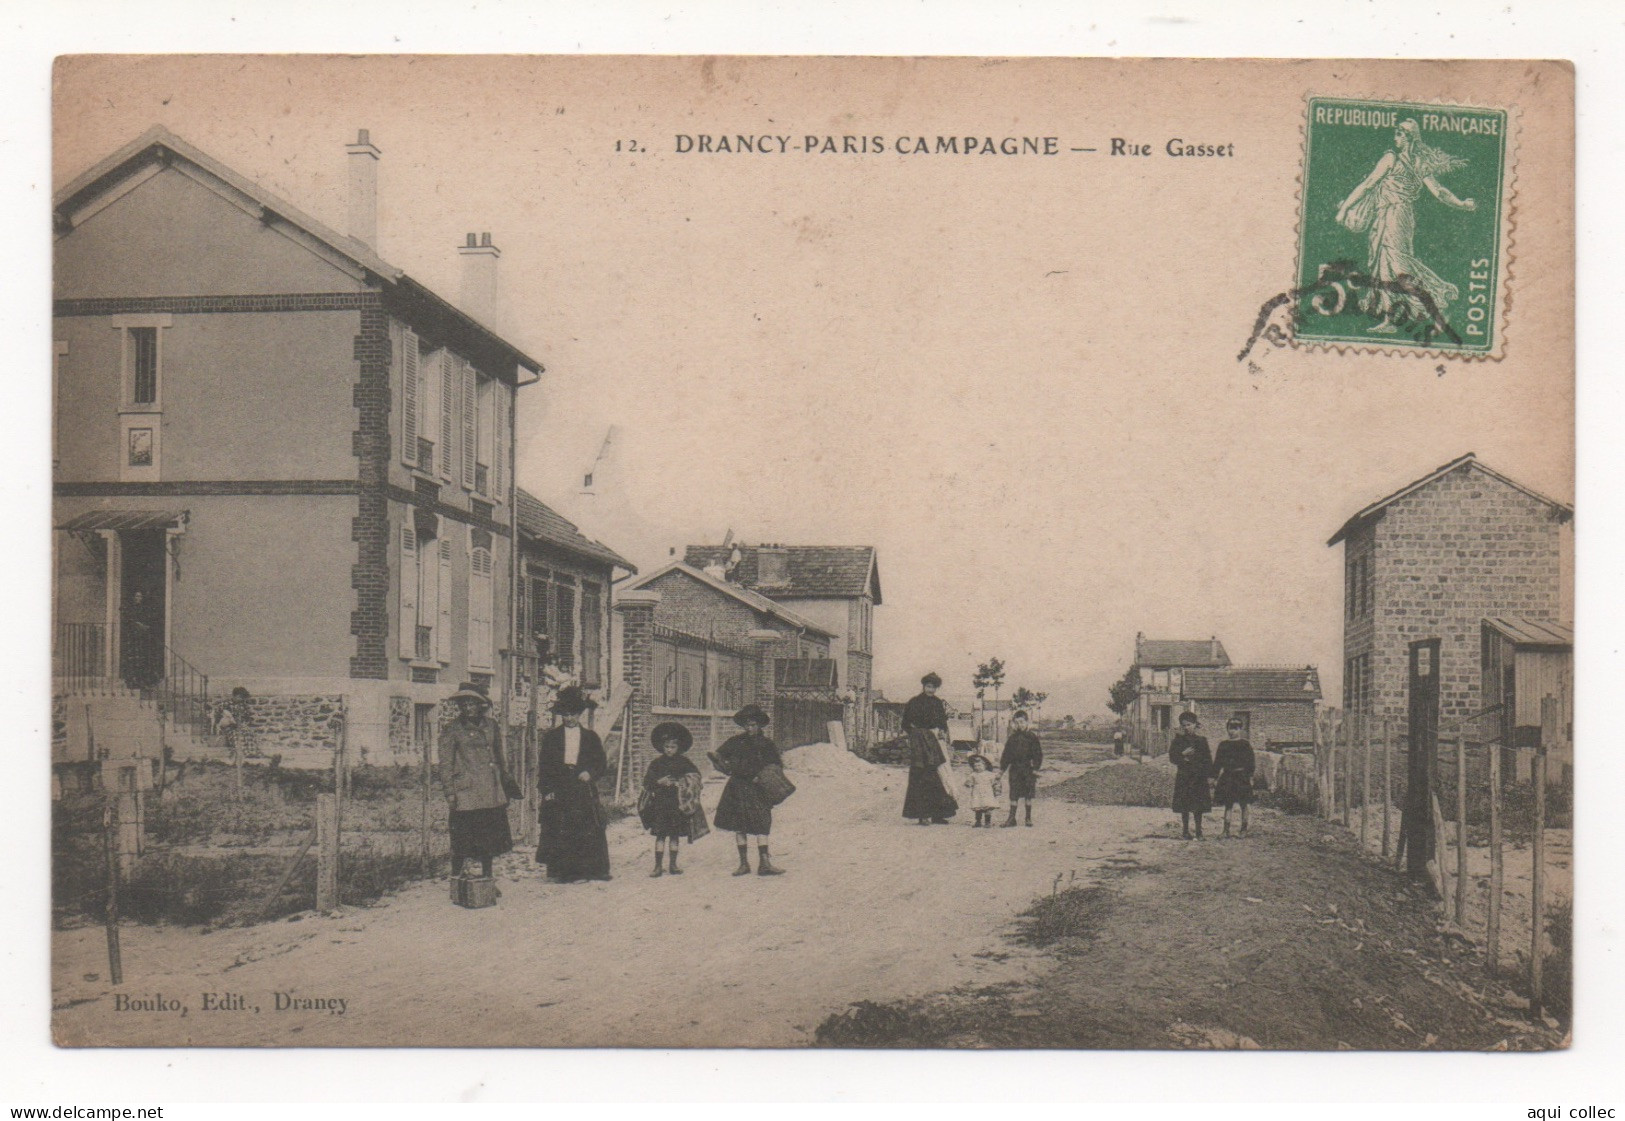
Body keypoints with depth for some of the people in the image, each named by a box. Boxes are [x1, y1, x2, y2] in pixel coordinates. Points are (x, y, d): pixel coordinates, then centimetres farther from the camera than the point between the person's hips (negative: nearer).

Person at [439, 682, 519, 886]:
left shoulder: (491, 726, 12)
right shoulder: (452, 730, -1)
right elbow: (445, 763, -2)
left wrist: (507, 782, 19)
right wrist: (449, 791, -8)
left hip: (491, 793, 5)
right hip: (466, 793, -5)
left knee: (490, 837, 7)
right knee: (462, 842, -4)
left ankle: (487, 879, 17)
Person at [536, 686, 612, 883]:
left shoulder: (591, 737, 11)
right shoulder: (551, 737, 9)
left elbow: (601, 764, 12)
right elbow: (544, 766, 6)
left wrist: (590, 773, -8)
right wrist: (546, 789, -5)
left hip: (583, 791, 1)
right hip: (558, 792, -1)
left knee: (585, 833, -4)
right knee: (559, 833, -5)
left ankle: (581, 871, 2)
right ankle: (560, 871, -2)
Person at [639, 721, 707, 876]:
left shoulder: (684, 763, 5)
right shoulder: (656, 763, 6)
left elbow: (694, 777, 1)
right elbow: (647, 781, 3)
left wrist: (678, 783, -11)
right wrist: (659, 782, -14)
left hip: (678, 803, 1)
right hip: (660, 802, -1)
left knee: (675, 834, 5)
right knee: (660, 834, -5)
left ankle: (673, 864, 15)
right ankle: (658, 866, -3)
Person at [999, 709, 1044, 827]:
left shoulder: (1032, 737, -1)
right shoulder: (1012, 738, 8)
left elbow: (1038, 753, -3)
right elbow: (1006, 755, 12)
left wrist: (1036, 768, -10)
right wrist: (1002, 768, 7)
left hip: (1028, 769, -3)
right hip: (1015, 769, 3)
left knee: (1028, 795, 3)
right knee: (1013, 795, 2)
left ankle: (1029, 818, 15)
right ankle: (1011, 819, 4)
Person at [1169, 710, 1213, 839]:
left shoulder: (1201, 740, 5)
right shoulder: (1178, 741, 5)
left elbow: (1208, 760, 3)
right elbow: (1172, 757, -2)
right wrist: (1183, 754, -18)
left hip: (1199, 777, 0)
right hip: (1183, 777, 0)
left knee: (1198, 807, 1)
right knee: (1184, 807, 0)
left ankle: (1199, 832, 7)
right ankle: (1185, 831, 8)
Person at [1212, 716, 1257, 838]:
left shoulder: (1245, 745, 1)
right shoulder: (1223, 745, 8)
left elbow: (1251, 762, -1)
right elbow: (1217, 763, 10)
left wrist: (1250, 777, -8)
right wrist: (1215, 778, 4)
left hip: (1242, 777, -2)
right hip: (1227, 777, 2)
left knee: (1243, 805, 3)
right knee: (1228, 804, 1)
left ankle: (1244, 829, 11)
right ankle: (1226, 830, 2)